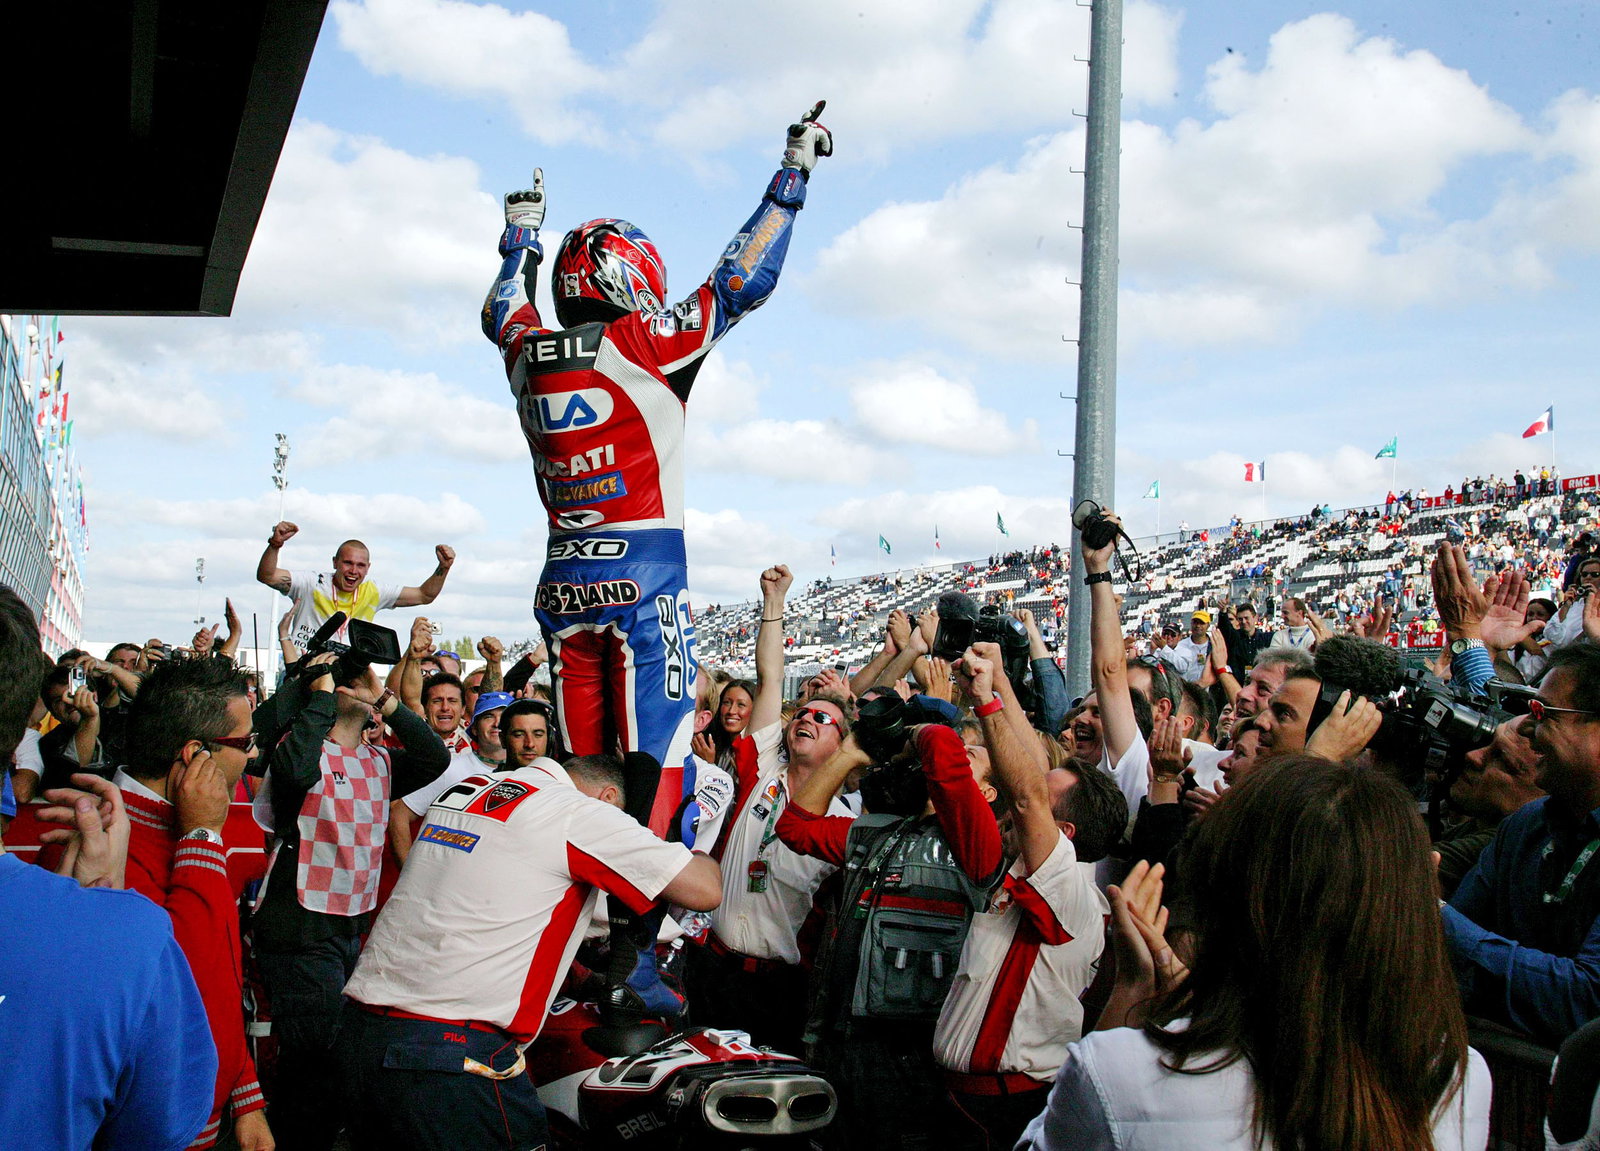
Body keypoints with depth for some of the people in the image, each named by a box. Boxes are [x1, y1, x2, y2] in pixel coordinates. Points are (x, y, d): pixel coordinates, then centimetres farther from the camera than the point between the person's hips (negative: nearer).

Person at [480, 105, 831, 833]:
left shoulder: (529, 355, 9)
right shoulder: (645, 346, -7)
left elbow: (500, 314, 32)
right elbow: (742, 280, -2)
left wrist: (522, 234, 47)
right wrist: (795, 172, 7)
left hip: (562, 578, 6)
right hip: (643, 577, -6)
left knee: (583, 764, 10)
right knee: (654, 766, -6)